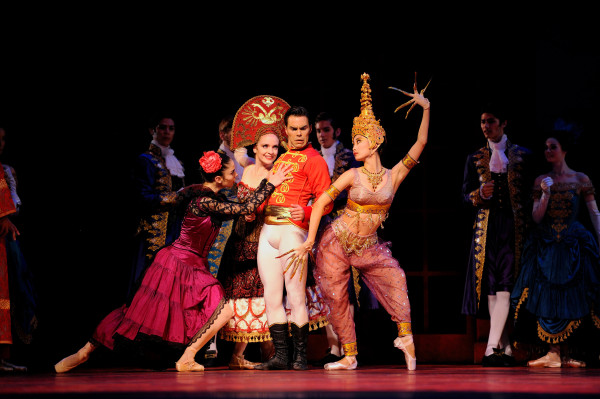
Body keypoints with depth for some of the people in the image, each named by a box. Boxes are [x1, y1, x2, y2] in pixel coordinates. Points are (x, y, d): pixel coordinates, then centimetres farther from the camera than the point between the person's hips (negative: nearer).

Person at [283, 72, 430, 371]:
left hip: (368, 246, 0)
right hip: (336, 242, 0)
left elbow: (420, 144, -7)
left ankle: (405, 336, -18)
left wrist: (426, 110, -14)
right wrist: (309, 241, -10)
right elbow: (320, 203, -3)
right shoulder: (352, 176, -4)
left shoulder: (394, 176, -1)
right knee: (336, 298, -1)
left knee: (393, 277, -24)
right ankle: (350, 355, 10)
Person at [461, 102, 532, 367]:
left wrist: (528, 225, -2)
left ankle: (492, 348, -16)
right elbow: (466, 195, 12)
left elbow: (530, 192, 7)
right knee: (490, 287, -2)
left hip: (513, 226, -2)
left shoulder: (522, 155, 8)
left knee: (504, 285, -12)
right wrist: (480, 194, -10)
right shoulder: (475, 159, 13)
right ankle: (505, 349, 6)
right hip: (486, 225, 2)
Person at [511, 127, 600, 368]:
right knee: (546, 297, -6)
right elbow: (536, 217, 2)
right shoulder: (541, 181, 6)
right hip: (545, 246, 2)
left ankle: (566, 354, 3)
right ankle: (553, 353, -3)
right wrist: (546, 193, -12)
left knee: (572, 298, -2)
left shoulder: (580, 180, 0)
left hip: (573, 246, -2)